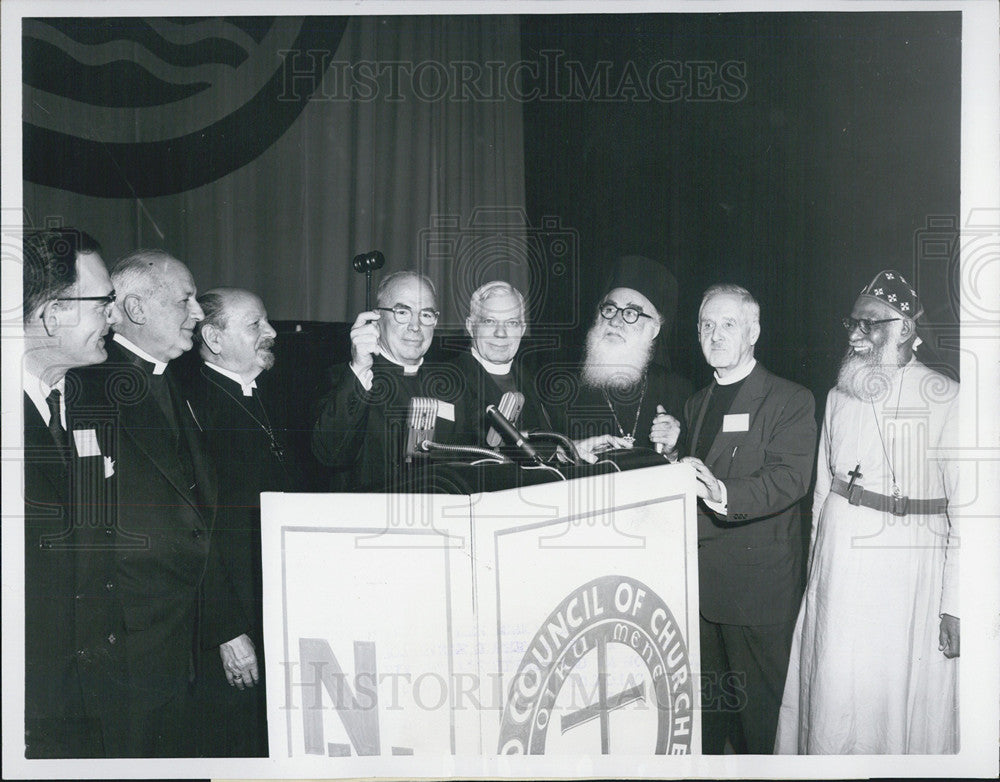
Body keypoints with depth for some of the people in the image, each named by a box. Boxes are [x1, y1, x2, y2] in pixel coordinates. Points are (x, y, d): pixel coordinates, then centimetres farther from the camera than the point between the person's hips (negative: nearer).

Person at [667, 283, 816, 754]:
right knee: (708, 700, 17)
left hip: (758, 586, -6)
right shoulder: (696, 404, 16)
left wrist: (726, 495, -37)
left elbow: (791, 478, -22)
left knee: (758, 703, 3)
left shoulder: (790, 401, -7)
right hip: (701, 581, 6)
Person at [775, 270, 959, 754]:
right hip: (840, 564, 4)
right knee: (835, 698, 9)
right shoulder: (840, 397, 8)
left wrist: (955, 604, -11)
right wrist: (816, 566, 12)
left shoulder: (946, 400, -8)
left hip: (912, 567, -4)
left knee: (911, 696, 6)